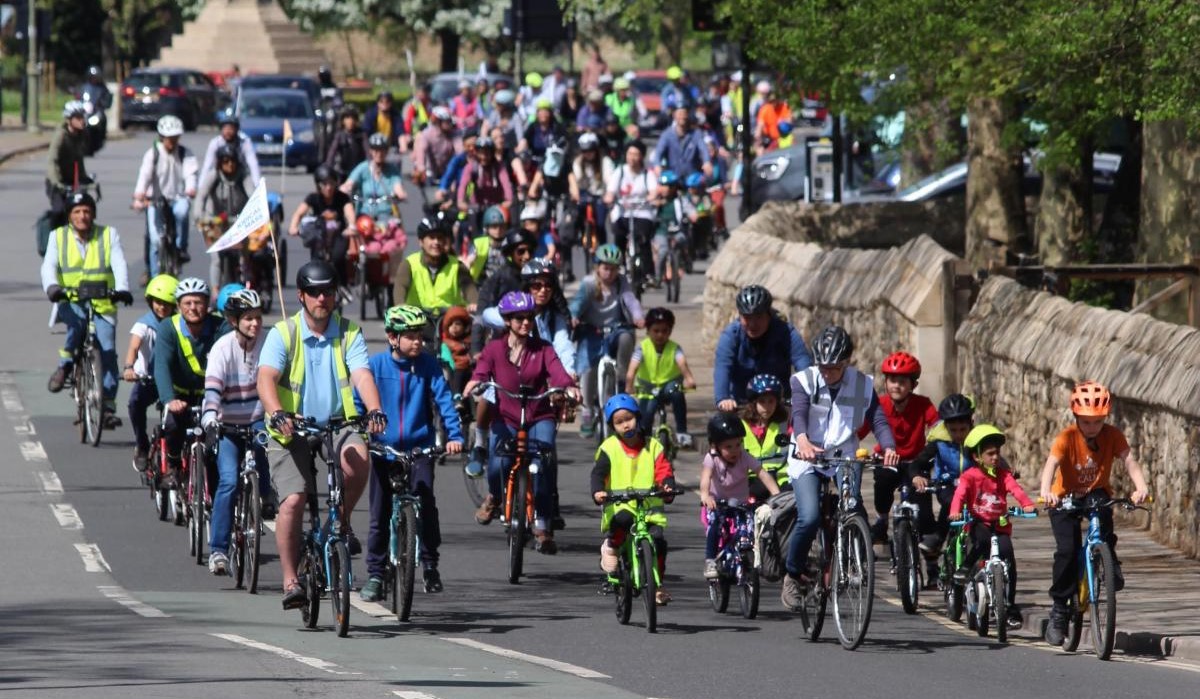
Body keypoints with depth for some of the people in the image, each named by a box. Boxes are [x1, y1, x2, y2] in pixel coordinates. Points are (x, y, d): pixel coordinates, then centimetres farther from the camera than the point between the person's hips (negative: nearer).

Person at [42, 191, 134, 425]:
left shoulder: (109, 235, 6)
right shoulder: (58, 237, 7)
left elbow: (119, 265, -7)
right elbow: (49, 266, -7)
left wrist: (122, 289, -27)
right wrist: (52, 287, -29)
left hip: (102, 305, 0)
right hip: (70, 303, 0)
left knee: (107, 350, -15)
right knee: (78, 321, -36)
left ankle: (108, 406, -10)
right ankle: (64, 366, -16)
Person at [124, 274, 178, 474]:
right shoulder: (144, 324, -11)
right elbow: (134, 347, -27)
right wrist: (129, 368, -47)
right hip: (147, 379, -2)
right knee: (136, 402, -31)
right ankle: (141, 446, -11)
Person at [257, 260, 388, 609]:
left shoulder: (348, 333, 2)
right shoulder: (283, 334, -5)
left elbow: (361, 374, -13)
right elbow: (266, 378, -20)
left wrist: (374, 411, -33)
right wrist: (277, 414, -40)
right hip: (292, 429, -1)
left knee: (358, 458, -31)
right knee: (293, 500, -16)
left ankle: (342, 521, -3)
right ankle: (290, 580, -4)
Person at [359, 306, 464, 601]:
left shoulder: (428, 365, -2)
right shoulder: (375, 365, -4)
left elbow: (443, 400, -5)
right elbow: (357, 403, 1)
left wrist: (454, 435, -17)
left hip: (419, 446, 0)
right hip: (384, 448, 0)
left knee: (425, 500, -17)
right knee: (380, 515, 3)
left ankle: (430, 564, -2)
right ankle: (375, 575, 13)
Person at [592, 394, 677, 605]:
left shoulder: (652, 447, 10)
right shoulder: (609, 448, 5)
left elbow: (664, 471, 5)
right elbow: (598, 473, -2)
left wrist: (667, 486, -17)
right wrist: (598, 491, -21)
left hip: (650, 507, 2)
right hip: (619, 506, -2)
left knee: (658, 539, -16)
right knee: (622, 520, -36)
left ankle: (658, 582, 0)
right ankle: (610, 547, -6)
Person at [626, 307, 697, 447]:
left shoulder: (674, 348, -12)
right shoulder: (642, 348, -12)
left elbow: (682, 363, -33)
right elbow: (632, 368, -27)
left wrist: (689, 379, -54)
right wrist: (629, 387, -45)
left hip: (669, 388, -1)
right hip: (647, 393, 1)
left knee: (677, 395, -33)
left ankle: (681, 433, -25)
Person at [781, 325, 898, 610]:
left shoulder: (862, 385, -1)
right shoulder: (805, 381, -7)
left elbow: (878, 420, -10)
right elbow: (798, 414, -24)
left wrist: (889, 447, -32)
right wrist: (803, 440, -46)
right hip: (808, 458, -2)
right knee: (809, 517, -19)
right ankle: (794, 574, 2)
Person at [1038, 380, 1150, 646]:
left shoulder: (1112, 436, -13)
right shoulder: (1067, 438, -19)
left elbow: (1129, 461, -25)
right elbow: (1051, 464, -33)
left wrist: (1141, 487, -46)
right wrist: (1046, 491, -54)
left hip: (1096, 493, 1)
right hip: (1065, 497, -1)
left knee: (1102, 508, -36)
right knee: (1067, 550, -17)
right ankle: (1059, 610, -6)